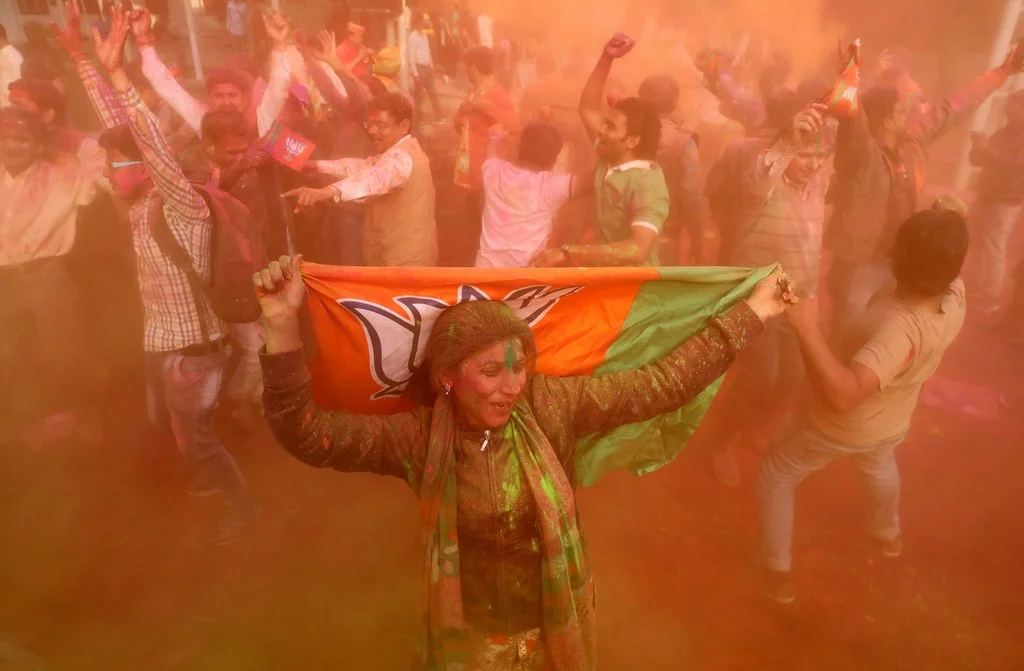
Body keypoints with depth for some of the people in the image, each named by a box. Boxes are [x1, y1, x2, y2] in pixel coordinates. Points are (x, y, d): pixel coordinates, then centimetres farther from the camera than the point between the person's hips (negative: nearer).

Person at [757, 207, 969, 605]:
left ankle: (777, 574, 29)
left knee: (774, 479, 18)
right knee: (879, 463, 41)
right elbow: (950, 272, 0)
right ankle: (889, 535, 66)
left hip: (839, 428, -7)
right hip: (891, 424, 7)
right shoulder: (955, 299, -24)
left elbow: (844, 395, -57)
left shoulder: (899, 329, -44)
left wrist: (806, 328, -58)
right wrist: (947, 229, -15)